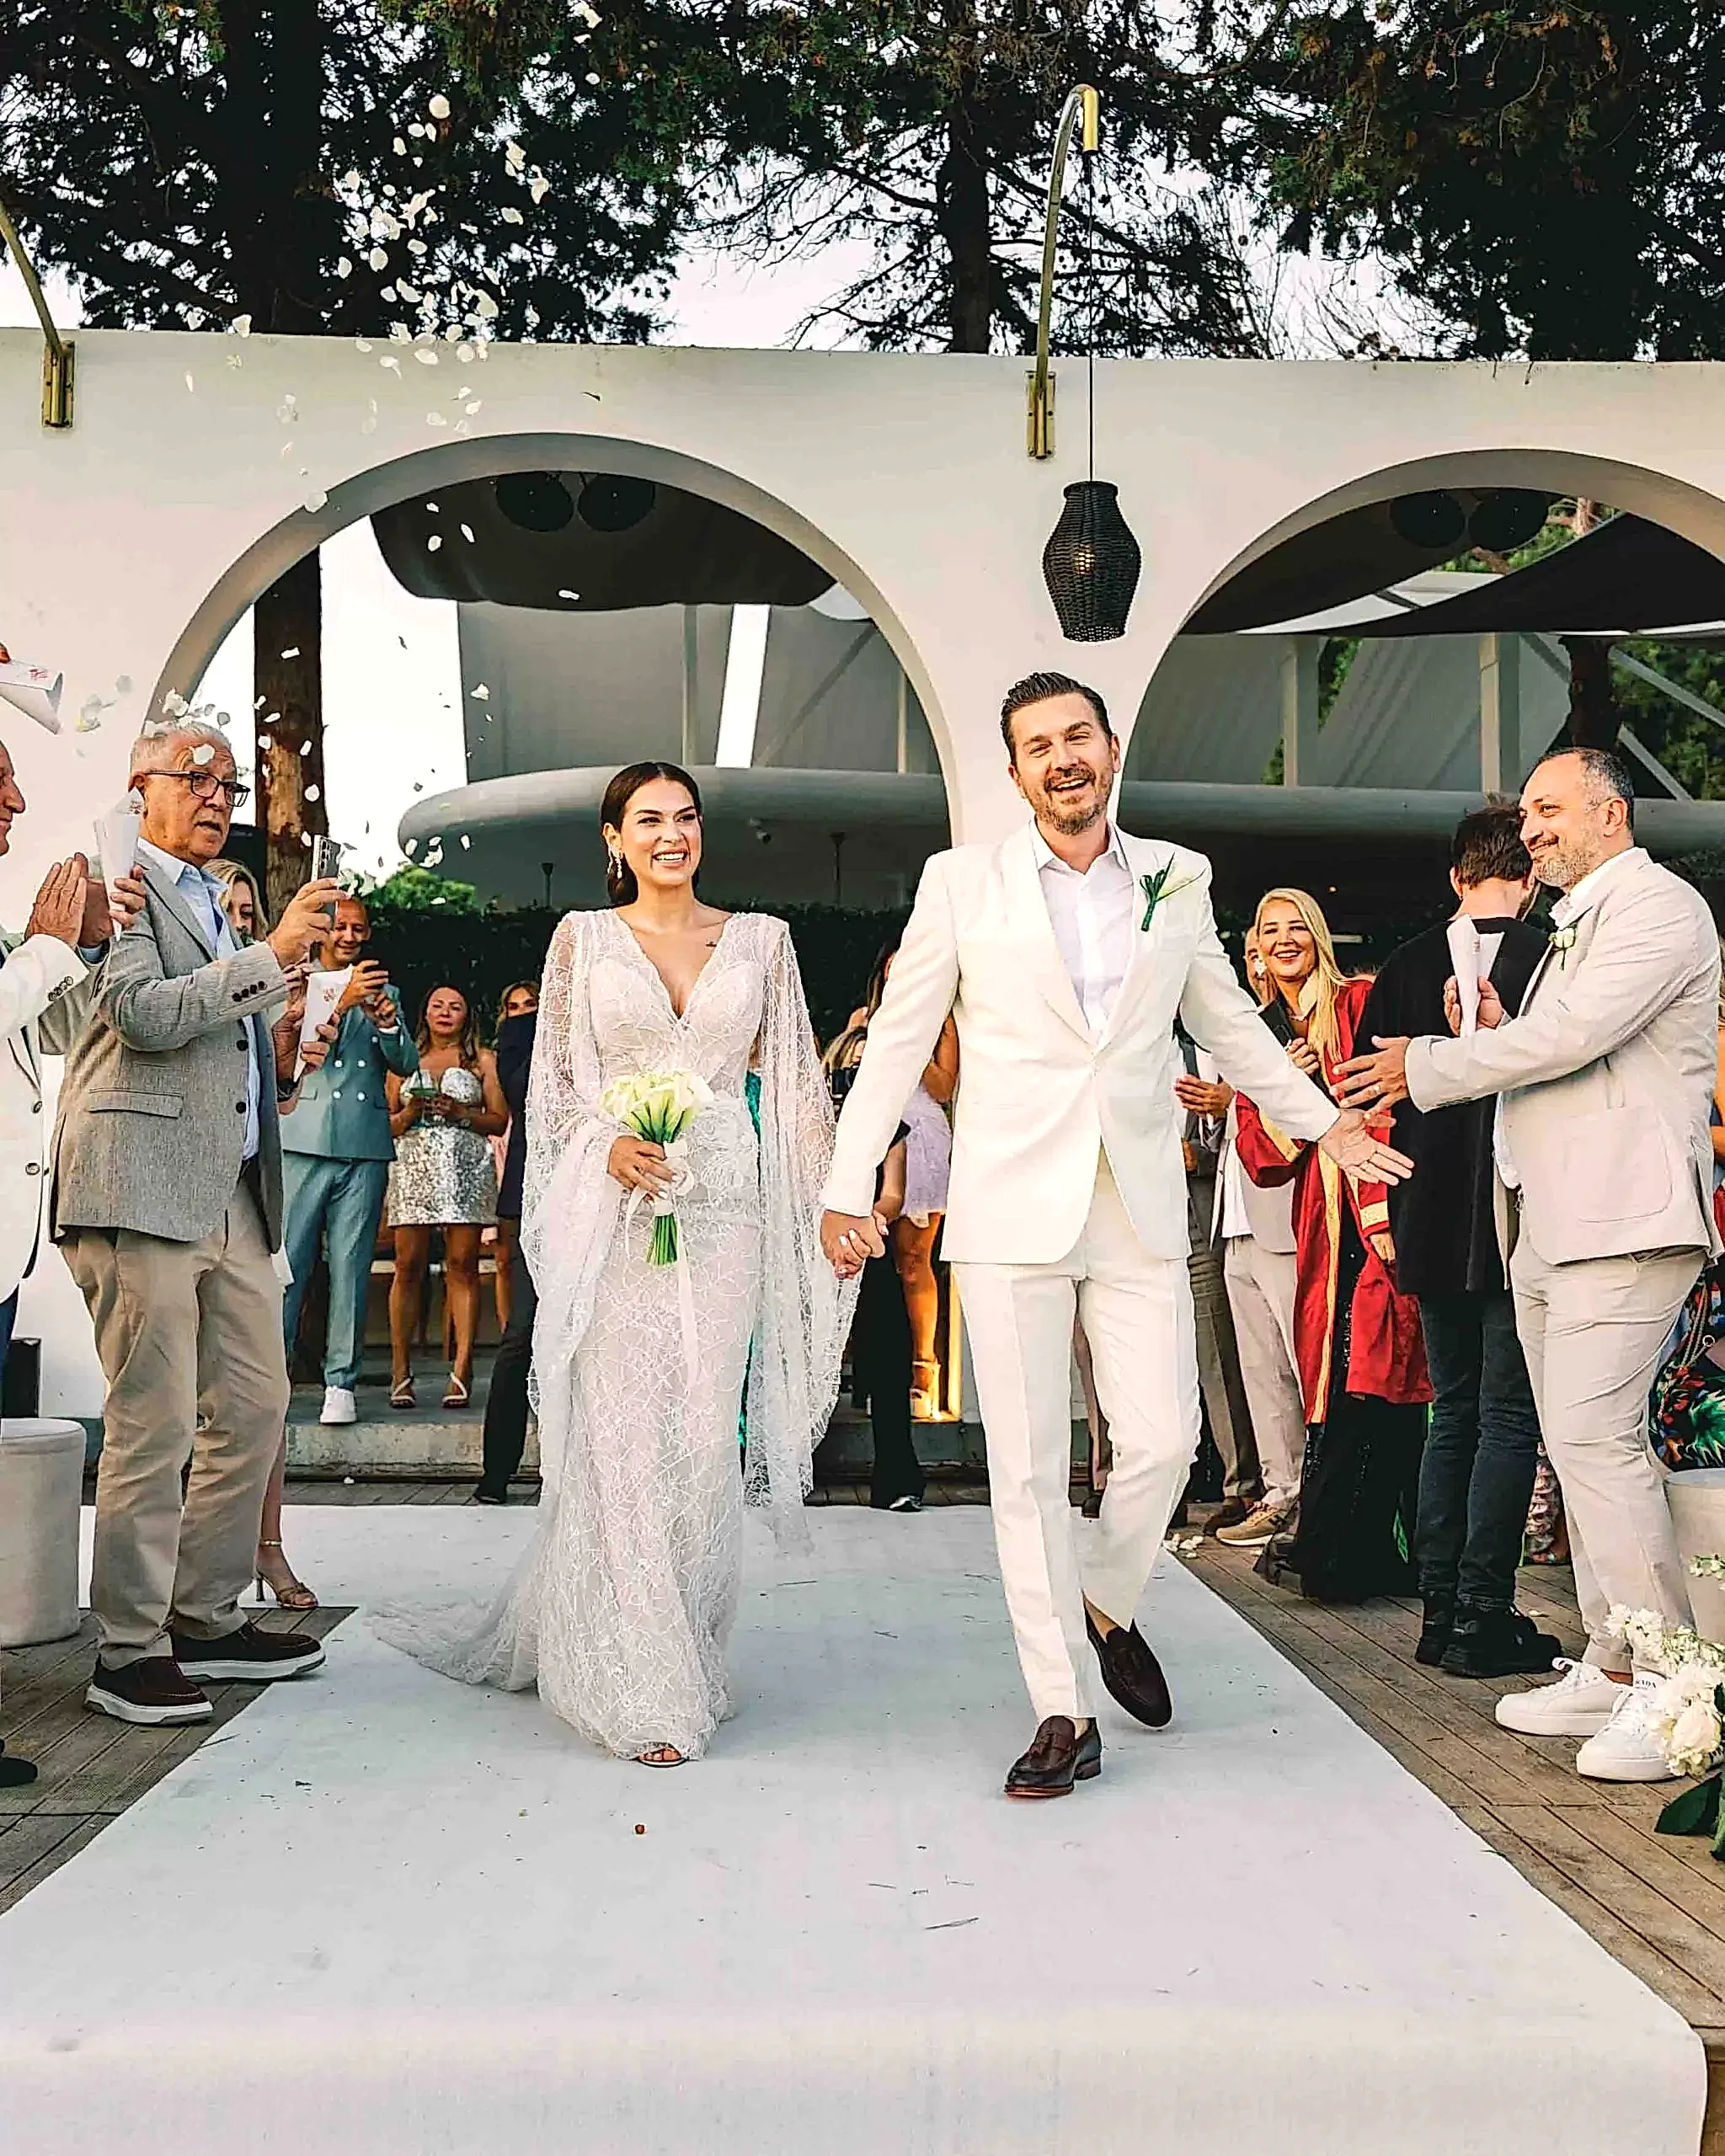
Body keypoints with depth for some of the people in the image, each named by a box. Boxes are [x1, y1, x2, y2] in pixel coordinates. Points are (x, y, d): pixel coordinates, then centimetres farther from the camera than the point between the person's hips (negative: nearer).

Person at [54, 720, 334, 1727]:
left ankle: (208, 1620, 21)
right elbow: (145, 1012, -16)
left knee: (254, 1406, 10)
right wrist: (273, 954, -15)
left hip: (234, 1192, 9)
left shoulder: (220, 905, 23)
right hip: (143, 1188, -9)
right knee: (154, 1426, -6)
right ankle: (129, 1652, 5)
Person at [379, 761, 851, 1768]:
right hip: (617, 1209, -1)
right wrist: (610, 1146, -11)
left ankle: (686, 1655, 18)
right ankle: (641, 1686, 0)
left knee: (708, 1437, 3)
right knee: (622, 1436, -6)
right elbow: (556, 1081, 8)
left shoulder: (761, 939, 11)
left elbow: (794, 1082, 11)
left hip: (725, 1205, 2)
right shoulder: (583, 939, 8)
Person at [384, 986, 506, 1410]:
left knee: (462, 1265, -7)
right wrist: (411, 1111, -4)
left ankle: (462, 1369, -9)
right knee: (408, 1266, -5)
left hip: (467, 1168, -1)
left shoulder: (482, 1060, 14)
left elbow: (499, 1119, 6)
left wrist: (459, 1113, -8)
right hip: (414, 1166, 1)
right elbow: (386, 1124, 16)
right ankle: (401, 1371, -3)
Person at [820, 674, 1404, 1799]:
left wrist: (1327, 1122, 24)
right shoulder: (962, 881, 2)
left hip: (1140, 1211, 2)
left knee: (1162, 1442, -3)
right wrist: (850, 1187, 1)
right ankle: (1064, 1714, 11)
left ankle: (1105, 1607, 28)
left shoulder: (1178, 880, 8)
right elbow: (899, 1039, 4)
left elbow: (1230, 1022, 21)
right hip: (1011, 1210, -2)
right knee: (1030, 1465, 0)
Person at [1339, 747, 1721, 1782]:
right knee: (1582, 1444, 10)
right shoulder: (1575, 923, 23)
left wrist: (1428, 1067, -11)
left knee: (1594, 1437, -16)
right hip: (1548, 1226, 10)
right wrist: (1493, 1031, 4)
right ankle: (1611, 1669, 17)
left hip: (1623, 1221, -10)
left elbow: (1572, 1036, -18)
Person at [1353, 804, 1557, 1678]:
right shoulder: (1552, 962, -9)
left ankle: (1440, 1612, 16)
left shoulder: (1406, 967, 3)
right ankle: (1483, 1618, 2)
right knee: (1508, 1418, 2)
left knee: (1452, 1412, 13)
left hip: (1433, 1224, 4)